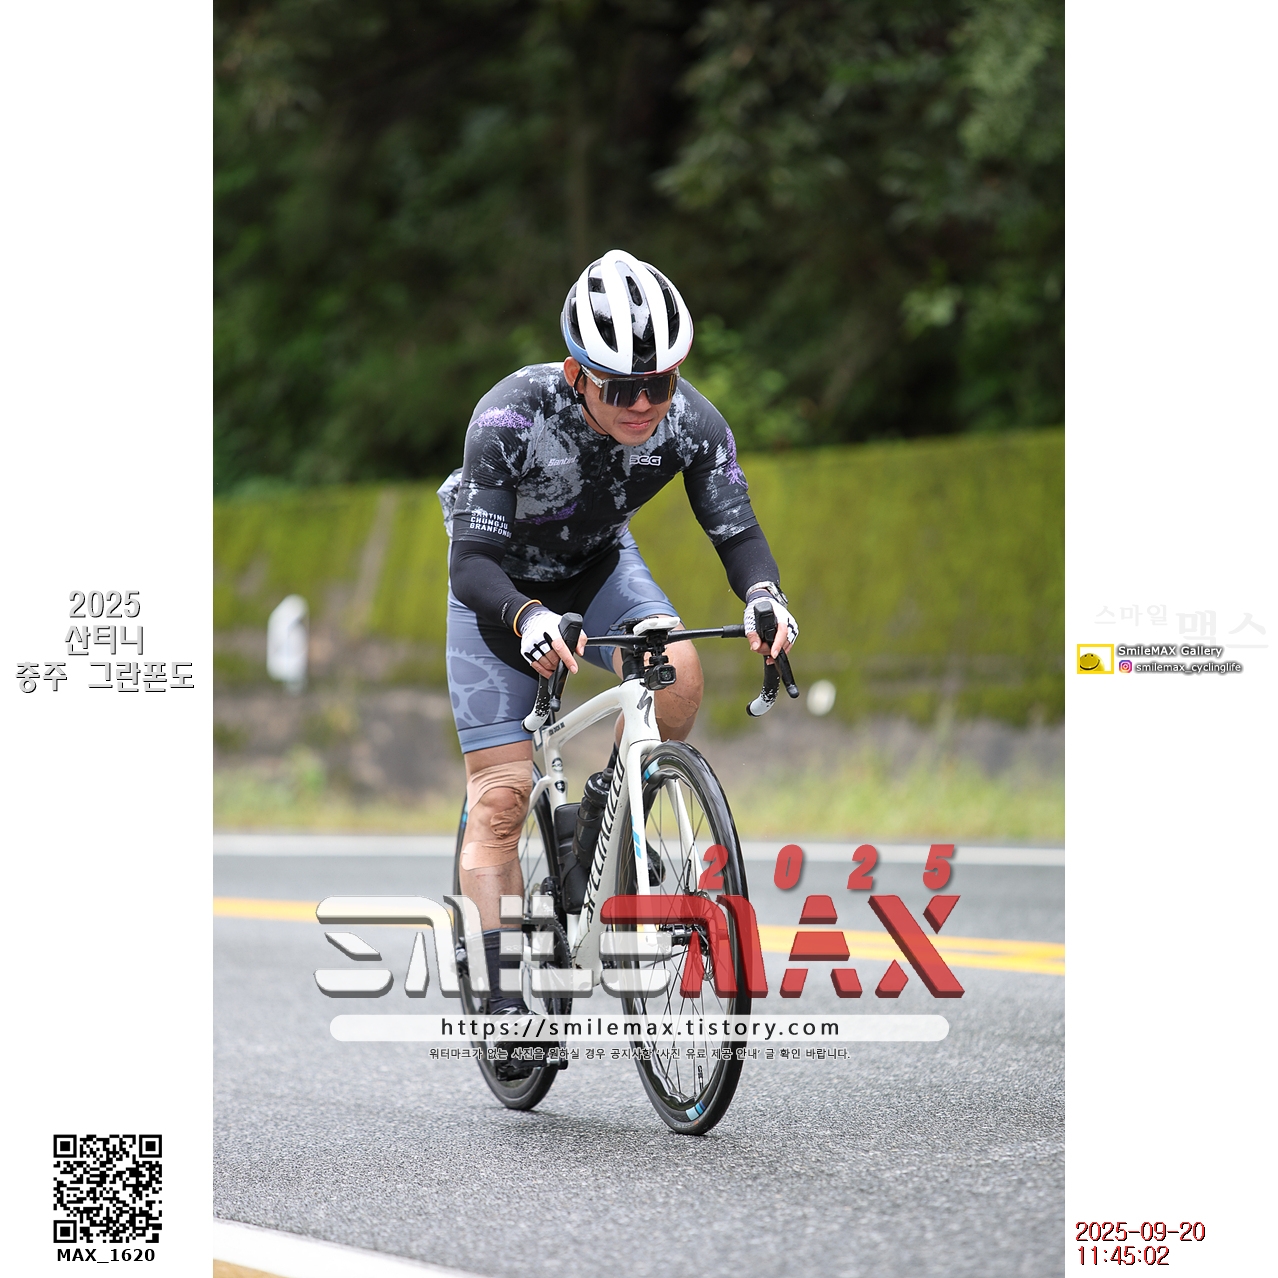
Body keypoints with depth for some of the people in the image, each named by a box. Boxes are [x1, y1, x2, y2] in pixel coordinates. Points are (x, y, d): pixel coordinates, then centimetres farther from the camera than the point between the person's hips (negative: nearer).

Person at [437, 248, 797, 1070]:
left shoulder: (692, 422, -26)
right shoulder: (511, 417, -35)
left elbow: (736, 529, -18)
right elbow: (472, 563, -36)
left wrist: (763, 592, -40)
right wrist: (527, 619, -56)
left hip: (599, 569, 3)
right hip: (502, 588, -3)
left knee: (677, 670, -29)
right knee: (502, 793, -11)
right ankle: (498, 992, -5)